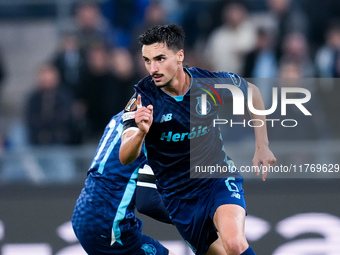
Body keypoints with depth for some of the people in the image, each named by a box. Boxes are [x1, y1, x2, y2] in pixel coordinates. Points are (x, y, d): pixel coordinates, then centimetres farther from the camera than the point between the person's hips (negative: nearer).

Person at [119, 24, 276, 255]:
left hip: (220, 177, -2)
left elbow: (252, 93, 9)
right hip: (179, 196, 2)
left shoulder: (212, 83, -14)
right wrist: (141, 132, -48)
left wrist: (263, 146, 5)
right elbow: (125, 158, -27)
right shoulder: (143, 98, -17)